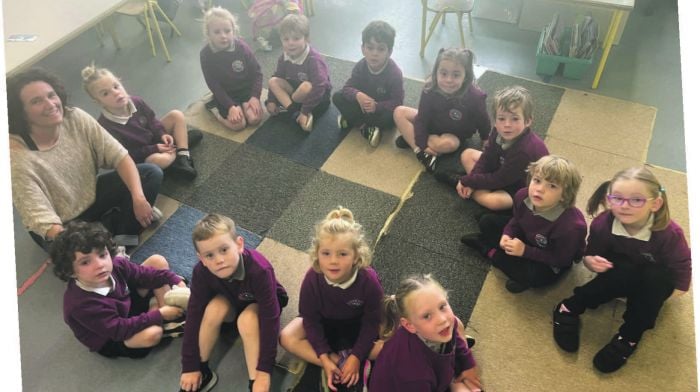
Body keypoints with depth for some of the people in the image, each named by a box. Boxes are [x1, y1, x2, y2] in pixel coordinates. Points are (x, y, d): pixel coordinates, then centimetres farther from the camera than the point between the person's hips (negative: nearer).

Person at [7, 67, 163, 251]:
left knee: (151, 173, -11)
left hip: (91, 196, 5)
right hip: (61, 226, -4)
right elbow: (42, 220, -30)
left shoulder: (76, 118, -17)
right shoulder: (17, 157, -29)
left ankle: (119, 232, -2)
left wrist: (138, 197, -29)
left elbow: (119, 156, -16)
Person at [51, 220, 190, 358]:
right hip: (110, 341, -7)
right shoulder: (81, 304, -39)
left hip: (127, 304, 8)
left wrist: (178, 282, -15)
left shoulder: (115, 265, -21)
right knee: (152, 334, -40)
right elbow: (119, 330, -33)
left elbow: (145, 274, -6)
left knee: (158, 261, -3)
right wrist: (160, 315, -30)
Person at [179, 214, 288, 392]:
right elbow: (194, 314, -23)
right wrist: (190, 367, -20)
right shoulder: (201, 272, -29)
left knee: (247, 319, -34)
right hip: (231, 300, 3)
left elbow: (270, 319, -36)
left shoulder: (259, 270, -40)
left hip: (261, 303, -3)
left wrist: (264, 371, -33)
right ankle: (203, 371, -10)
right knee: (214, 308, -29)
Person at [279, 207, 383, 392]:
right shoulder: (312, 278, -29)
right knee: (287, 338, -19)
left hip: (358, 325, -2)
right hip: (324, 322, 2)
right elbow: (311, 319, -18)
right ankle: (340, 362, -18)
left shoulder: (368, 280, -32)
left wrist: (355, 357, -23)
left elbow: (371, 322, -20)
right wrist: (325, 358, -21)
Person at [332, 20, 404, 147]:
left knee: (392, 116, -38)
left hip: (383, 108, -3)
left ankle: (352, 120, -18)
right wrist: (358, 95, -39)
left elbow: (397, 103, -25)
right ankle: (367, 127, -19)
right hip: (363, 106, 4)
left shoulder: (395, 73, -25)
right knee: (337, 97, -15)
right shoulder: (360, 66, -14)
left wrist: (376, 107, -41)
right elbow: (347, 88, -15)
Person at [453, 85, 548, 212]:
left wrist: (466, 181, -22)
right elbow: (486, 159, -5)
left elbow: (498, 180, -28)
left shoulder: (525, 150, -36)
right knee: (467, 154, 3)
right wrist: (471, 181, -20)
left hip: (522, 189, -7)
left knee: (493, 201, -36)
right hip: (502, 169, 8)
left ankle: (459, 181, -12)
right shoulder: (498, 132, -16)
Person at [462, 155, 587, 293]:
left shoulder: (571, 226, -40)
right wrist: (507, 235, -23)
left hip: (551, 264, -4)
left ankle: (491, 251, -7)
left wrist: (525, 251, -31)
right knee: (487, 221, 10)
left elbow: (560, 260, -29)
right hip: (527, 238, 5)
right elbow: (517, 221, -3)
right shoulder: (522, 196, -23)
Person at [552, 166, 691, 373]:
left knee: (654, 277, -33)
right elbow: (588, 256, -9)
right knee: (624, 271, -33)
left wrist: (652, 300, -23)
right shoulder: (602, 223, -24)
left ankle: (630, 336, -18)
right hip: (619, 277, 0)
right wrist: (592, 262, -30)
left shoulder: (669, 234, -29)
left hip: (654, 285, 0)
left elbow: (681, 283, -19)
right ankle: (569, 309, -20)